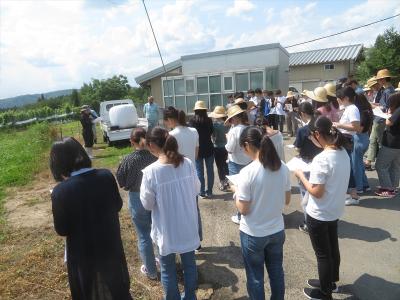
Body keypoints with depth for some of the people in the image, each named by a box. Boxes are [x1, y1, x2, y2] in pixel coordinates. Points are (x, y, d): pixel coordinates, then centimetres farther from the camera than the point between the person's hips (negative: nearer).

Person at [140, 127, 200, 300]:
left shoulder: (150, 172, -23)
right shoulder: (187, 163, -11)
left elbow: (147, 204, -11)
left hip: (167, 230, -4)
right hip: (188, 226, 4)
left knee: (168, 269, 19)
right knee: (189, 263, 24)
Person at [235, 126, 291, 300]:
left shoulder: (247, 172, -25)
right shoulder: (283, 168, -7)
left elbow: (243, 210, -18)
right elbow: (286, 200, 5)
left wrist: (237, 192, -2)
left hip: (253, 234, -5)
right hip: (277, 231, 6)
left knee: (255, 277, 17)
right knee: (277, 272, 25)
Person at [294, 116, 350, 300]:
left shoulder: (321, 159, -28)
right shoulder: (343, 153, -2)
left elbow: (316, 192, -25)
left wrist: (301, 176, -13)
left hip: (319, 215, -8)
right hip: (335, 211, 8)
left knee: (322, 254, 12)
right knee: (332, 249, 25)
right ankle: (331, 282, 46)